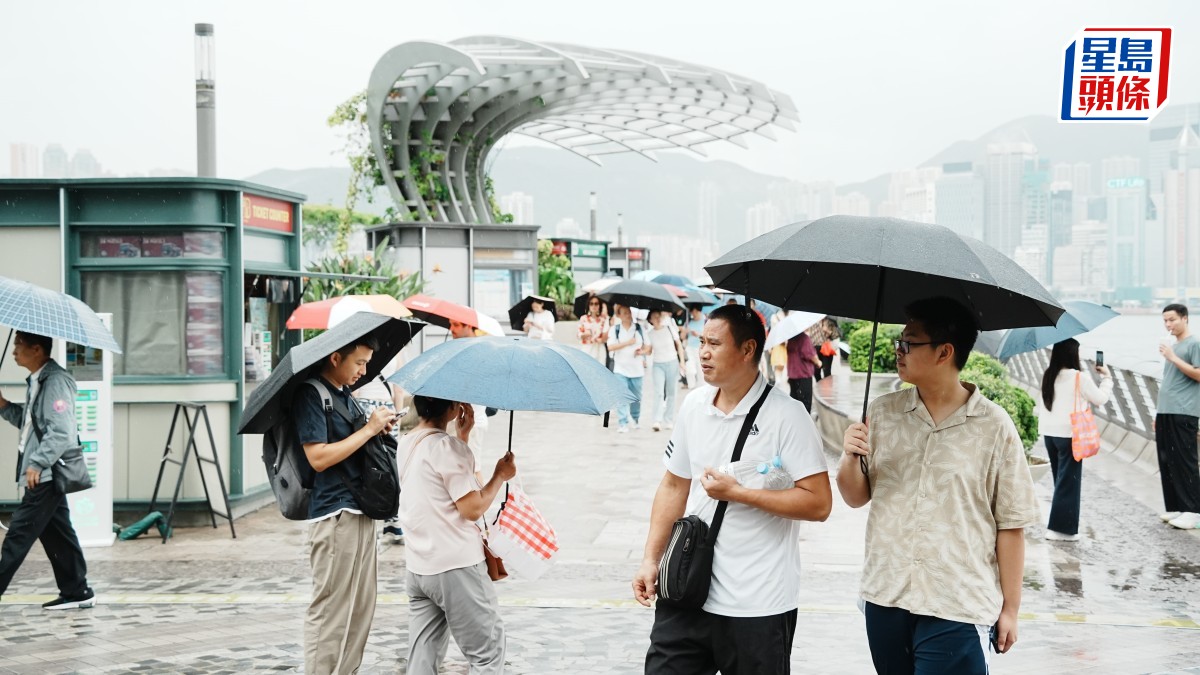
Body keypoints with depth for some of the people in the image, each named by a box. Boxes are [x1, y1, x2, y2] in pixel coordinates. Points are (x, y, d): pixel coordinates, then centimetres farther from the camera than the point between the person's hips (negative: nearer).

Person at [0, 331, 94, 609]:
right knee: (56, 534, 11)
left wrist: (37, 463, -25)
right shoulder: (36, 381, 15)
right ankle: (77, 592, 16)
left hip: (46, 474, -10)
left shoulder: (55, 380, -16)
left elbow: (61, 431, -23)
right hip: (44, 474, 10)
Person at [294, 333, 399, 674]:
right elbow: (318, 457, -19)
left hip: (360, 511, 9)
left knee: (362, 606, 12)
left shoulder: (346, 396, 15)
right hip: (334, 515, -9)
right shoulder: (310, 395, -11)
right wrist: (368, 429, -15)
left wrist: (379, 428, 6)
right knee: (330, 609, -5)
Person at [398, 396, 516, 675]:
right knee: (487, 652, 2)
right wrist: (500, 476, -4)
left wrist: (463, 434, 17)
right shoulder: (447, 446, -17)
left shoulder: (409, 444, 9)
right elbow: (472, 508, -18)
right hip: (455, 567, -8)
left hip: (418, 567, 8)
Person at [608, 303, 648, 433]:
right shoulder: (614, 329, 3)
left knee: (636, 397, 10)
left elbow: (647, 348, 12)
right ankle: (623, 424, -10)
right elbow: (611, 347, -9)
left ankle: (636, 419, 31)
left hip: (637, 368, 2)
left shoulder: (639, 328, 9)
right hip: (620, 368, -2)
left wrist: (642, 351, -11)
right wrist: (627, 343, -15)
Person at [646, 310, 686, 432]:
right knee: (659, 392, -14)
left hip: (672, 363, 1)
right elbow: (648, 350, 0)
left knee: (671, 393, 5)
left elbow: (679, 344, 5)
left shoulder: (669, 328, -1)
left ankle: (669, 420, 14)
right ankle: (657, 421, -20)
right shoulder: (650, 334, 0)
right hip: (658, 364, -1)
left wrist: (682, 361, 1)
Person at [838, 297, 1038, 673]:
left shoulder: (994, 427, -7)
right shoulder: (882, 413, 4)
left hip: (956, 614, -4)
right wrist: (849, 458, -11)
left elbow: (1010, 525, -3)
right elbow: (856, 498, 10)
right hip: (884, 600, 4)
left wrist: (1010, 609, -1)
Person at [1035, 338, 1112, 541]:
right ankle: (1061, 528, -3)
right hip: (1069, 435, -6)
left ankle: (1061, 525, 20)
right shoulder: (1079, 378, -12)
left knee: (1060, 478, 16)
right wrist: (1106, 378, 10)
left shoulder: (1048, 377, 5)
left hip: (1049, 433, 6)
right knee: (1068, 481, -2)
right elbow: (1100, 399, -2)